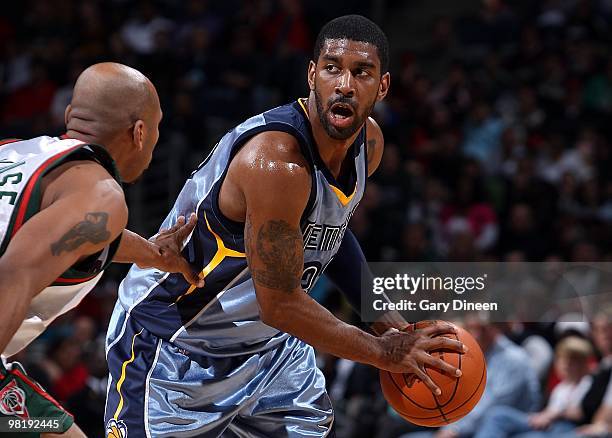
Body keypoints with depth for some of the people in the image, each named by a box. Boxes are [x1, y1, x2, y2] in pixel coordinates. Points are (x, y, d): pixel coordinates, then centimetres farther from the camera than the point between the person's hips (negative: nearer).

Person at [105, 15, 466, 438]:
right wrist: (383, 353, -19)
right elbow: (279, 303, -27)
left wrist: (381, 315, 6)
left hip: (267, 340, 8)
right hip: (174, 342, -8)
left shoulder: (368, 142, -4)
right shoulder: (276, 162, -31)